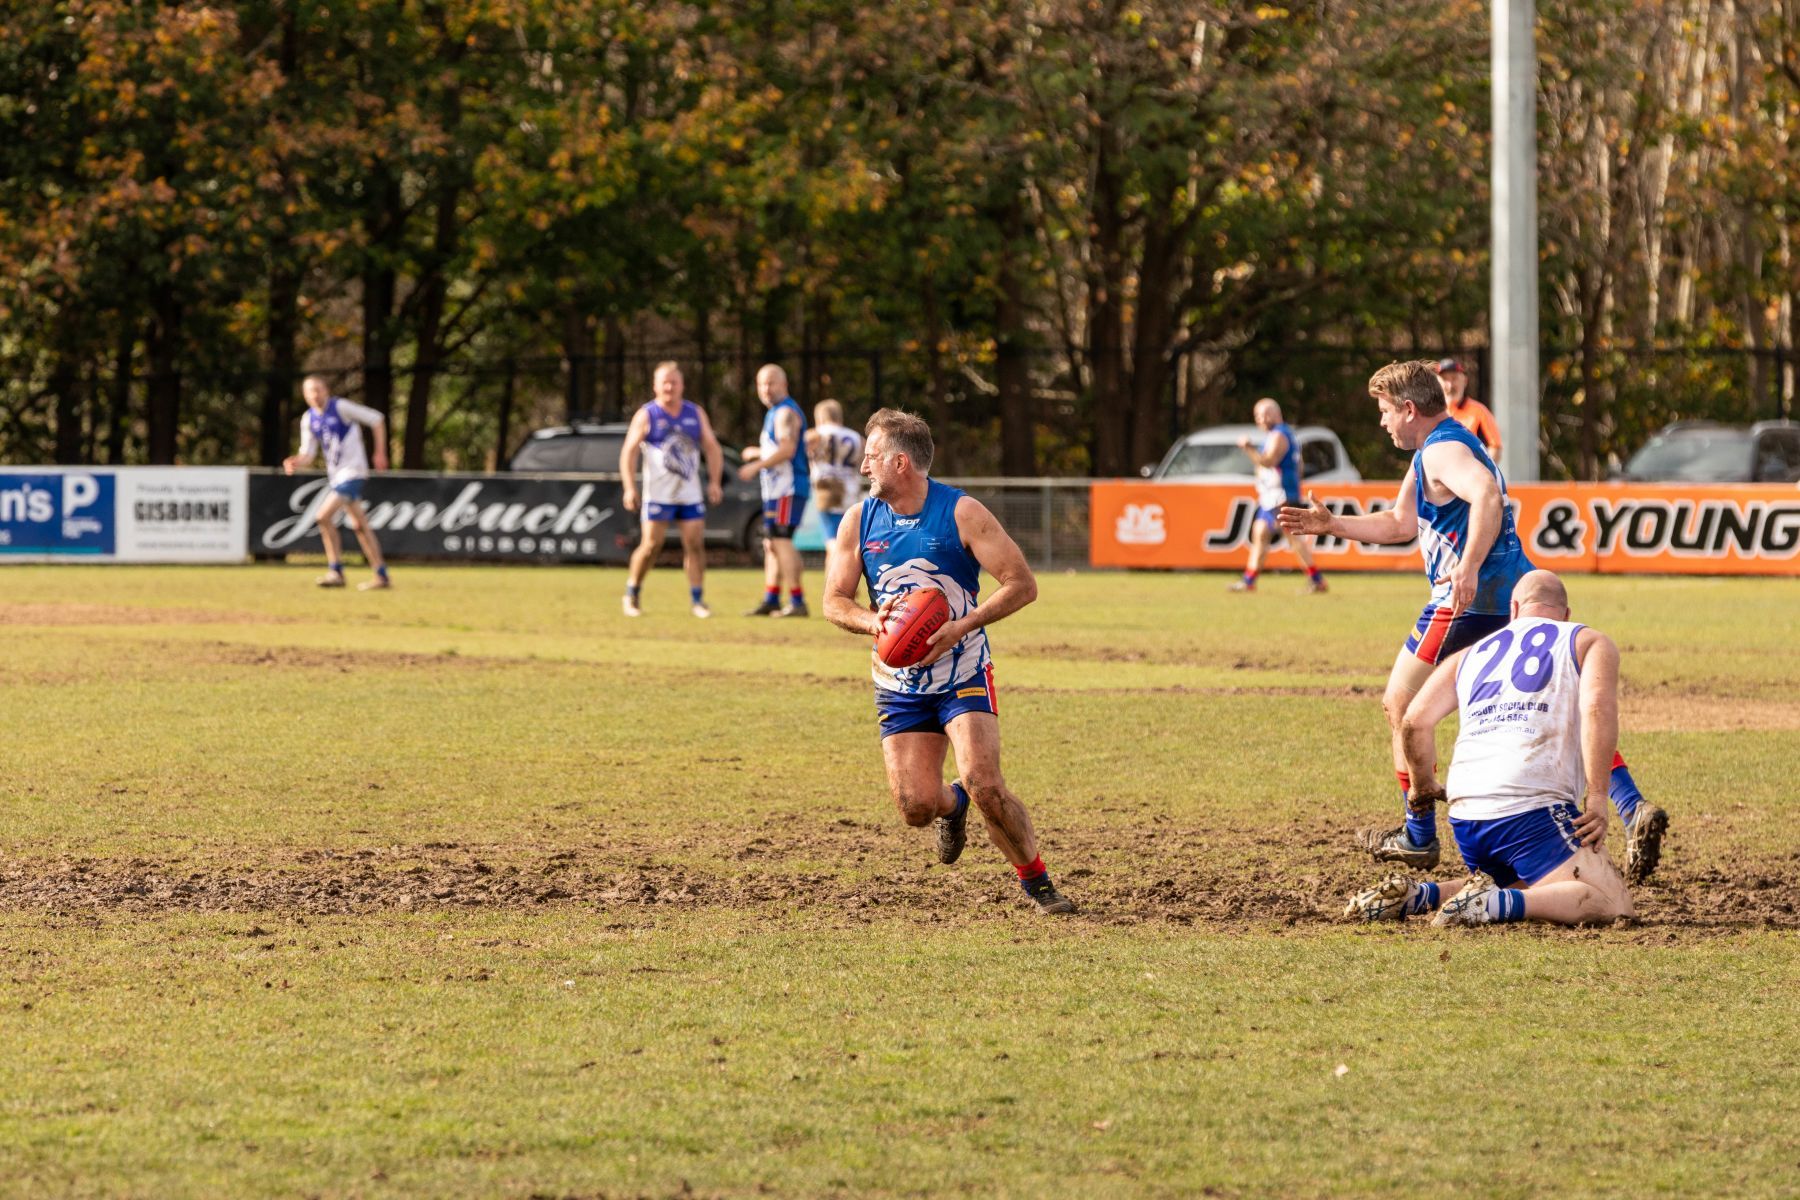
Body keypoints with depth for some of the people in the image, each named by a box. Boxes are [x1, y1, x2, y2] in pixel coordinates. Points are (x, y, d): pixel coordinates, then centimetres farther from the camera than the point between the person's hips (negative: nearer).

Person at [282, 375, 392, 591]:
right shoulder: (308, 420, 7)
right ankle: (381, 576, 17)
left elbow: (377, 419, -6)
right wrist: (296, 463, -15)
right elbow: (308, 455, 8)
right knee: (359, 525, 11)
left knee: (325, 516, -17)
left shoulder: (340, 407, -12)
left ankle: (335, 571, -10)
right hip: (336, 474, 8)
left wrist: (380, 453, -7)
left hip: (352, 471, -8)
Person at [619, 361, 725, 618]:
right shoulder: (646, 416, -1)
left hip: (690, 493, 3)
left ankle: (697, 599, 2)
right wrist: (629, 488, -15)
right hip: (658, 494, -3)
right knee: (651, 545, -7)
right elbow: (628, 452, -5)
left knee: (695, 544, -3)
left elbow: (712, 448, 13)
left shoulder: (696, 414, 11)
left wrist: (714, 481, 1)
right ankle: (632, 594, 9)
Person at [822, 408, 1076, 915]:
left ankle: (1036, 880, -1)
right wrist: (873, 621, -17)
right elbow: (834, 601, 6)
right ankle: (952, 807, 31)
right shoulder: (858, 521, 1)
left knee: (984, 784, -21)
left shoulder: (961, 513, -11)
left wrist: (961, 627, -23)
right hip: (899, 681, 3)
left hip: (963, 675, -3)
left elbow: (1022, 584, -12)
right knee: (915, 806, -7)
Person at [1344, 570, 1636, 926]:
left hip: (1465, 817, 6)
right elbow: (1598, 706, -7)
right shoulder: (1590, 643, 14)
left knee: (1529, 894, 27)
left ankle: (1416, 895, 7)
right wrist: (1598, 799, -9)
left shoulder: (1470, 655, 25)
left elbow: (1415, 721, 13)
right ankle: (1493, 904, -27)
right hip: (1533, 810, -6)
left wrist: (1424, 785, 32)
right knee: (1612, 904, -7)